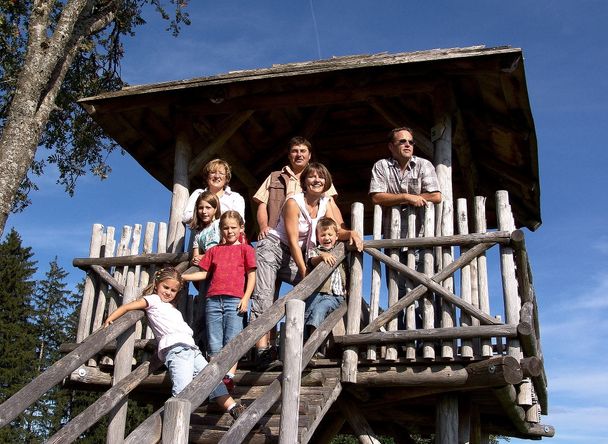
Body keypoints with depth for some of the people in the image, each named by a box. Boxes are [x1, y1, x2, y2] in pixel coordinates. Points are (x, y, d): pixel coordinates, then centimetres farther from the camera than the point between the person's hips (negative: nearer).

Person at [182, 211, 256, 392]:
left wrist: (246, 298, -6)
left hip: (234, 300, -4)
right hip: (213, 300, 4)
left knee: (232, 342, -10)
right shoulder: (214, 250, 21)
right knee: (214, 345, 0)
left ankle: (229, 377, -15)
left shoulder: (245, 249, 10)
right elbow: (203, 273, 20)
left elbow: (251, 276, 5)